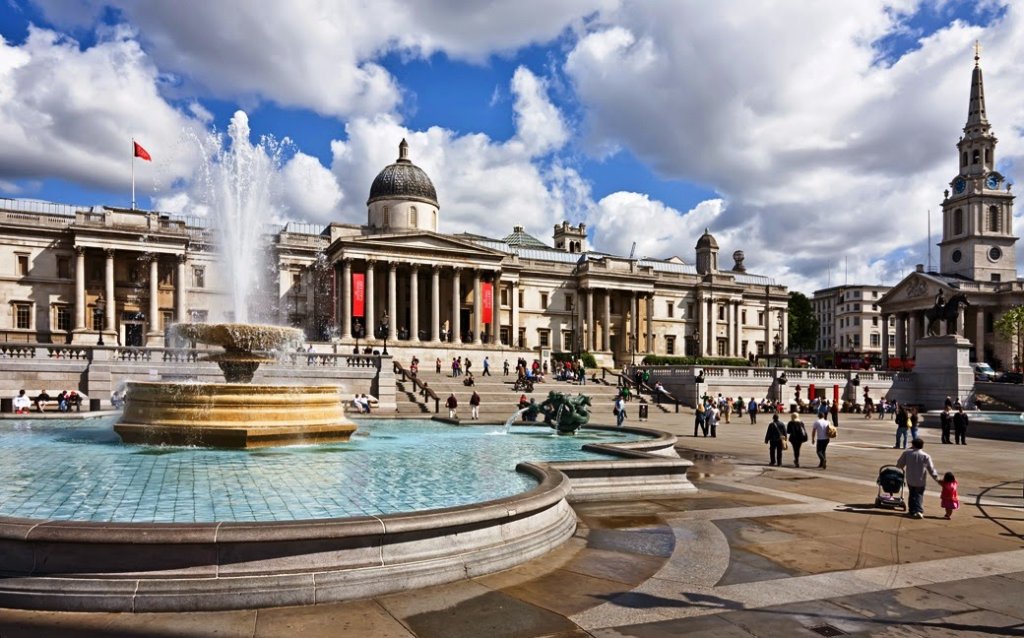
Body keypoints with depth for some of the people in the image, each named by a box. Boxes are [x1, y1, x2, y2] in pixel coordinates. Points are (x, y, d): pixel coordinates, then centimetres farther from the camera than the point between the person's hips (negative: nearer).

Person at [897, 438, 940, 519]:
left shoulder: (907, 453, -6)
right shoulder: (926, 456, -7)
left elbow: (899, 464, -1)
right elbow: (931, 469, -3)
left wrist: (903, 468, 22)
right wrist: (936, 478, 10)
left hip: (910, 480, 1)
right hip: (921, 480, -1)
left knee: (912, 495, 16)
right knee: (919, 495, 9)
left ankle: (912, 511, 18)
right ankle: (919, 511, -9)